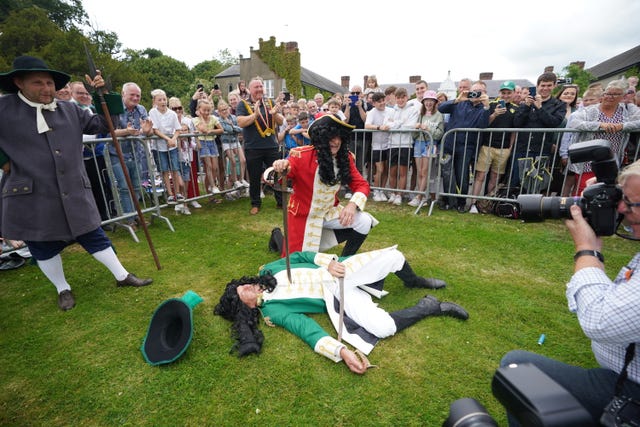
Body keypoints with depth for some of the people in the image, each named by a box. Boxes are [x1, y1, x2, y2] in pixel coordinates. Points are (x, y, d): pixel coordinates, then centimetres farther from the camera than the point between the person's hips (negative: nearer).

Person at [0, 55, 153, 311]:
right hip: (31, 197, -2)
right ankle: (63, 290, 31)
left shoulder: (70, 111, 9)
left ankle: (122, 276, 21)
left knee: (94, 237, 9)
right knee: (43, 248, 11)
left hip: (75, 193, 2)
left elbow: (103, 124, 8)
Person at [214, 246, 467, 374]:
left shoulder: (267, 271, 8)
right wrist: (341, 351, -35)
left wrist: (329, 262, -10)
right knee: (383, 328, -28)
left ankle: (414, 282, 27)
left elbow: (302, 256, 9)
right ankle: (431, 306, 1)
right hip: (335, 295, -5)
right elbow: (308, 330, -20)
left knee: (395, 256, -8)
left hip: (336, 270, 5)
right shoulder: (273, 310, -8)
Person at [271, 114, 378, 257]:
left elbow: (361, 185, -6)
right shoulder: (302, 156, -22)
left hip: (330, 213, 4)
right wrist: (280, 170, -50)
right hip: (303, 216, -3)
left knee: (364, 222, -17)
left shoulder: (345, 158, -9)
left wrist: (352, 204, -27)